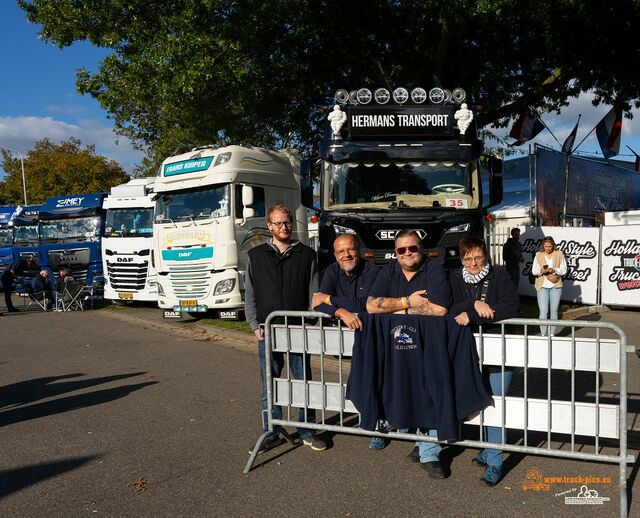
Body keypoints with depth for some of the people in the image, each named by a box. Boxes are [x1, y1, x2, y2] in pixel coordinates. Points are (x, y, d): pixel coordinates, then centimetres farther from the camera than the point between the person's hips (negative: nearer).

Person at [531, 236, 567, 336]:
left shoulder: (559, 254, 4)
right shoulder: (538, 255, 5)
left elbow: (564, 270, 2)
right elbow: (534, 271, 3)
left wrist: (554, 270, -16)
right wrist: (542, 270, -17)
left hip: (556, 286, 1)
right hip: (542, 286, -1)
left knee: (554, 311, 5)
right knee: (543, 311, -7)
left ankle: (552, 334, 15)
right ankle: (543, 334, -1)